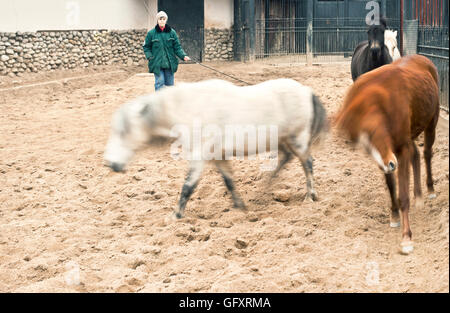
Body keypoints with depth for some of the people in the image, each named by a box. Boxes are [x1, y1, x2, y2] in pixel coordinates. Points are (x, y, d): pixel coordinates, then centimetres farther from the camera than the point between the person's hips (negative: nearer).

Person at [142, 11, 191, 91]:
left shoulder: (172, 32, 3)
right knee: (160, 83, -9)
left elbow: (177, 47, 5)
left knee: (169, 84, 7)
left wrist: (183, 56, -10)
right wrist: (150, 57, -7)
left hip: (170, 63, 2)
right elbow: (146, 47, 8)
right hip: (157, 63, -2)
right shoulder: (151, 33, 0)